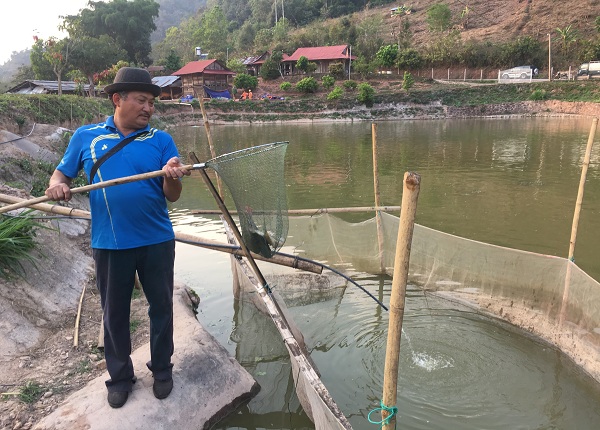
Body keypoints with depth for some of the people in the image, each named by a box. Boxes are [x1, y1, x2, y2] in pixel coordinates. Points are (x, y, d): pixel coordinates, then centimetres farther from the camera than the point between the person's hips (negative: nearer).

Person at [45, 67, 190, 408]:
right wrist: (58, 185, -15)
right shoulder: (85, 137, 0)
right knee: (114, 313, 14)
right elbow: (62, 172, 8)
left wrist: (172, 177, -29)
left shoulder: (161, 141, -2)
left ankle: (162, 369, 33)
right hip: (109, 244, 0)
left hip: (157, 242, 0)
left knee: (161, 307, 12)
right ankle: (120, 376, 33)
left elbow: (172, 196, -6)